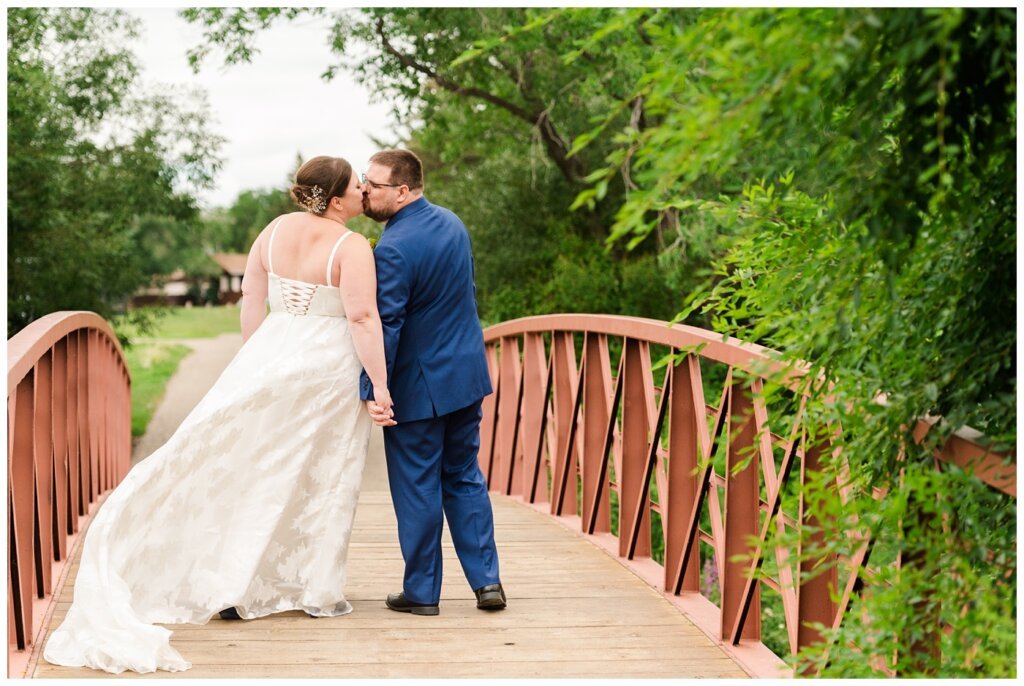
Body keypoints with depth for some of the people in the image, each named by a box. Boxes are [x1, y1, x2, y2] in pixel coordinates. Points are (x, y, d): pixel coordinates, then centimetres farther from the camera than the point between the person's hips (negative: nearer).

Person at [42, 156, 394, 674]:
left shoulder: (277, 229, 4)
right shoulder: (351, 247, -14)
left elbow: (251, 296, 9)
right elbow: (363, 318, -21)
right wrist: (379, 383, -18)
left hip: (270, 356, 5)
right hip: (328, 366, -5)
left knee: (249, 466, 11)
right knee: (325, 479, 7)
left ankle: (232, 583, 11)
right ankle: (321, 592, 14)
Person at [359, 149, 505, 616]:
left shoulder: (393, 250, -21)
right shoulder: (451, 223, 5)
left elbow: (385, 327, -23)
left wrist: (372, 392, -22)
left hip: (418, 385, -8)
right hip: (466, 373, 8)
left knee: (417, 488, 4)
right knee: (464, 477, 16)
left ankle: (421, 591, 13)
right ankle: (486, 580, 14)